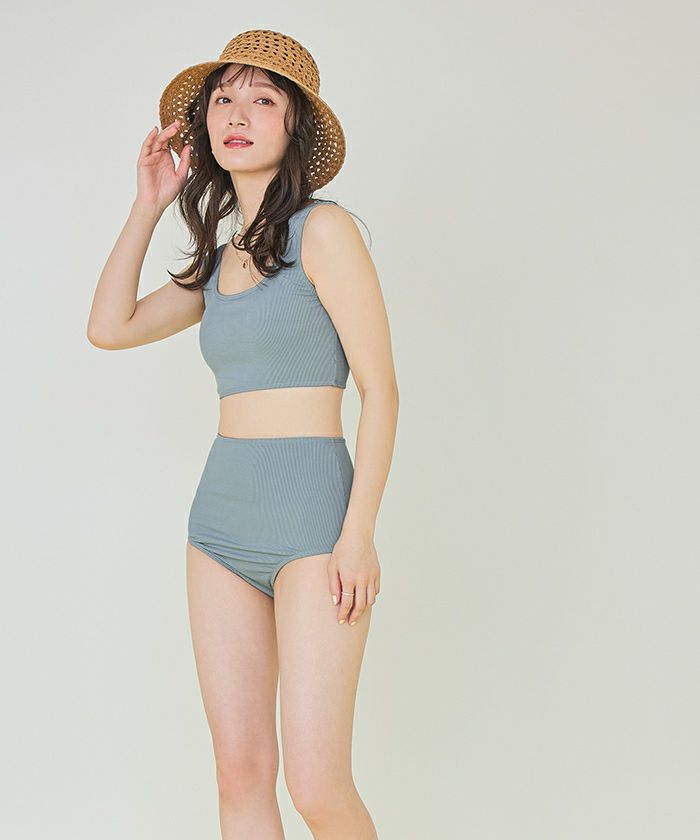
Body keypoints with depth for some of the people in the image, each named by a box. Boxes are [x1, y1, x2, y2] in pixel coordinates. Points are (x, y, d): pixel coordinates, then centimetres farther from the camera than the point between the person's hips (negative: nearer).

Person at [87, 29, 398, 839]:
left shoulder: (322, 230, -5)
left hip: (311, 516, -7)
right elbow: (109, 327, 14)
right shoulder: (221, 260, 15)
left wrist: (359, 531, -16)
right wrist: (148, 203, 14)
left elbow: (380, 388, -9)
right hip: (221, 519, 7)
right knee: (240, 773, 6)